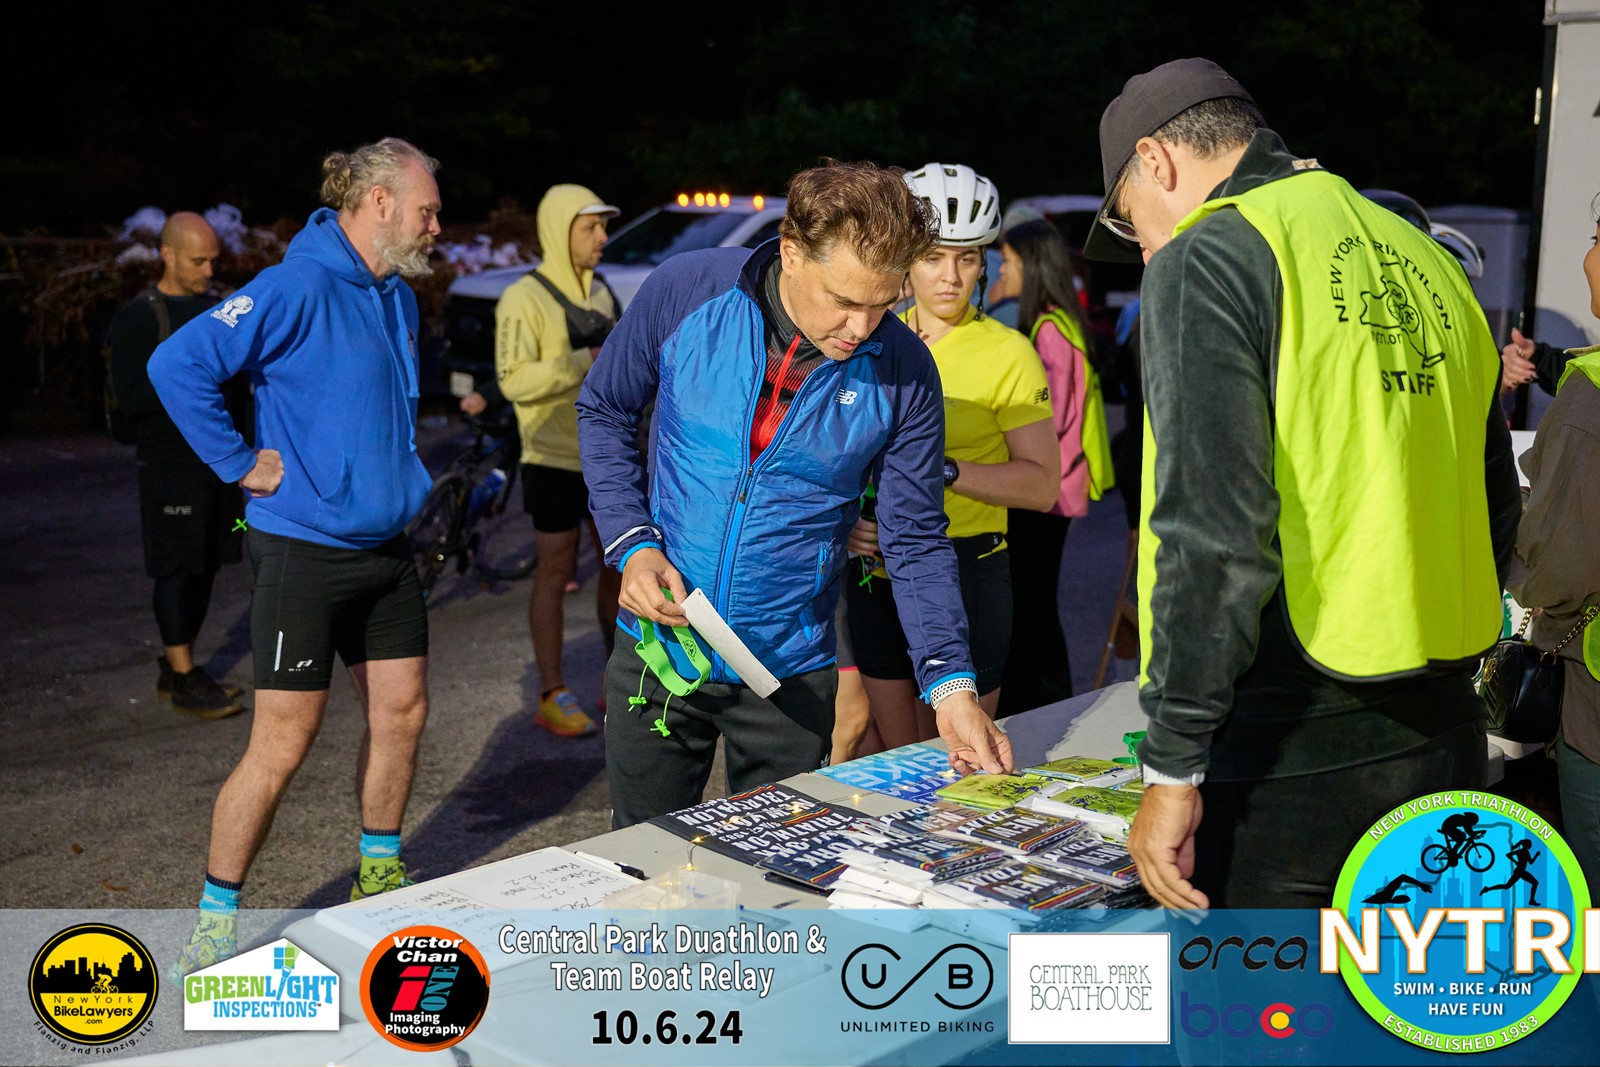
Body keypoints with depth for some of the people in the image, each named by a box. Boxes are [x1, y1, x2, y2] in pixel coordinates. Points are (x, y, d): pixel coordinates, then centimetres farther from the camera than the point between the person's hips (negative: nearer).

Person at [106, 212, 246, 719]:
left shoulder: (218, 307, 12)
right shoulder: (137, 318, -7)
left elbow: (239, 387, 19)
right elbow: (131, 398, -16)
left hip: (221, 458, 7)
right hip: (170, 463, -7)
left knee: (207, 564, 10)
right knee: (178, 568, -3)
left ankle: (176, 667, 22)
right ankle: (184, 678, 6)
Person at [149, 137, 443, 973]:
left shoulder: (397, 297, 10)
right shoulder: (299, 287, -17)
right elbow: (178, 364, -24)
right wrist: (242, 463, -19)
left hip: (384, 544, 8)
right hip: (303, 550, -8)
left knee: (401, 712, 13)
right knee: (284, 741, -3)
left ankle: (379, 879, 32)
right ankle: (214, 926, 12)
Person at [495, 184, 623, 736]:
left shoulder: (600, 290, 12)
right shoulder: (525, 299, -11)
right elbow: (515, 380, -20)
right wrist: (585, 362, -25)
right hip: (555, 458, -7)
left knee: (620, 564, 11)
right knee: (556, 572, 1)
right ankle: (552, 697, 12)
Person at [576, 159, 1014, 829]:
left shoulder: (903, 372, -12)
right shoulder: (686, 293, -13)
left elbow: (916, 540, -5)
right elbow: (603, 410, 2)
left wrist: (950, 686, -17)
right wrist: (630, 543, -11)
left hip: (792, 674, 0)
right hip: (660, 648, 0)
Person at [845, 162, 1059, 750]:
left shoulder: (1008, 353, -6)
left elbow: (1043, 484, -12)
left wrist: (942, 468, -23)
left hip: (967, 568, -4)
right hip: (877, 567, 4)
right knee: (898, 760, 15)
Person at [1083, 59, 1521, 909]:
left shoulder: (1205, 259, -10)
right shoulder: (1426, 263, 13)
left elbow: (1213, 536, -20)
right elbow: (1495, 511, 19)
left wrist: (1172, 768, -15)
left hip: (1290, 755, -8)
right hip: (1442, 743, 8)